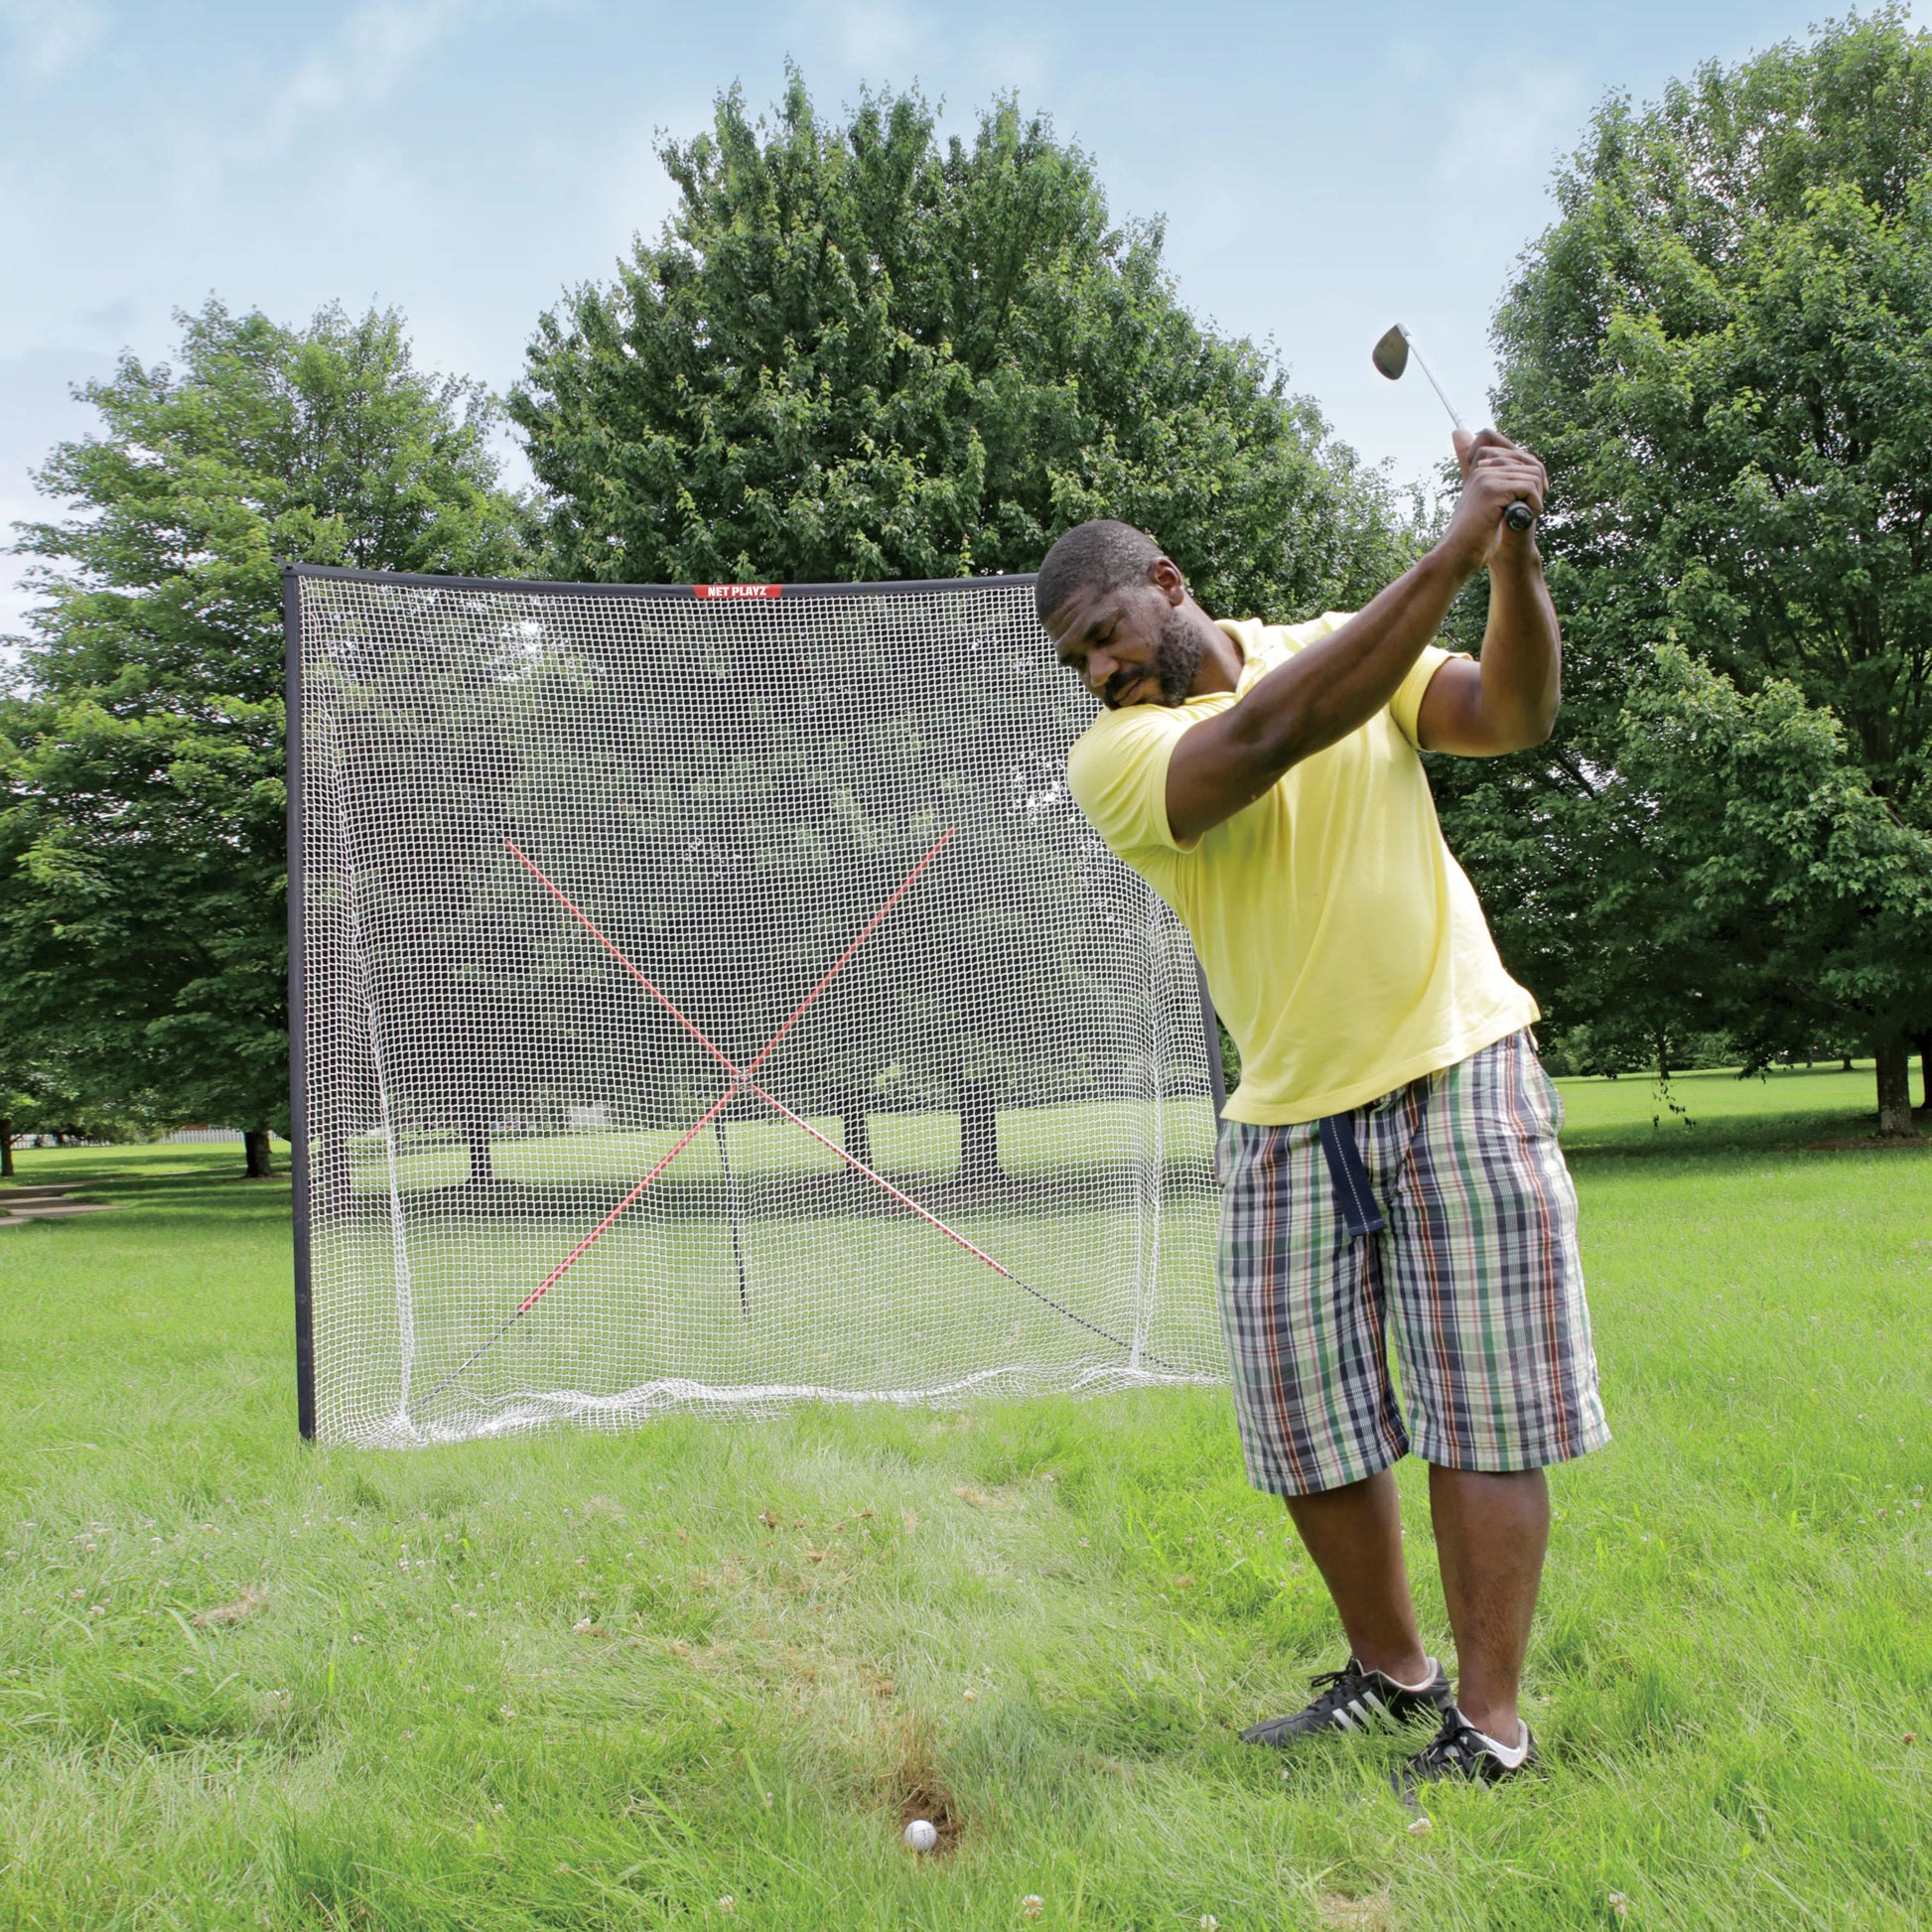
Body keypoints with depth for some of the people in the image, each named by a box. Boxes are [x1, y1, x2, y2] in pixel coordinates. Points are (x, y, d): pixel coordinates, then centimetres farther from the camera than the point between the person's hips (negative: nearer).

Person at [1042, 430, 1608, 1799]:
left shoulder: (1338, 645, 5)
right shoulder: (1113, 759, -7)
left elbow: (1512, 716, -5)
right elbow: (1266, 734, -25)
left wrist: (1518, 558, -23)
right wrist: (1458, 544, -28)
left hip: (1459, 1078, 0)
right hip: (1289, 1122, 1)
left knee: (1482, 1412, -3)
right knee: (1311, 1427, 5)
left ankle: (1491, 1718, 6)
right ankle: (1390, 1670, 26)